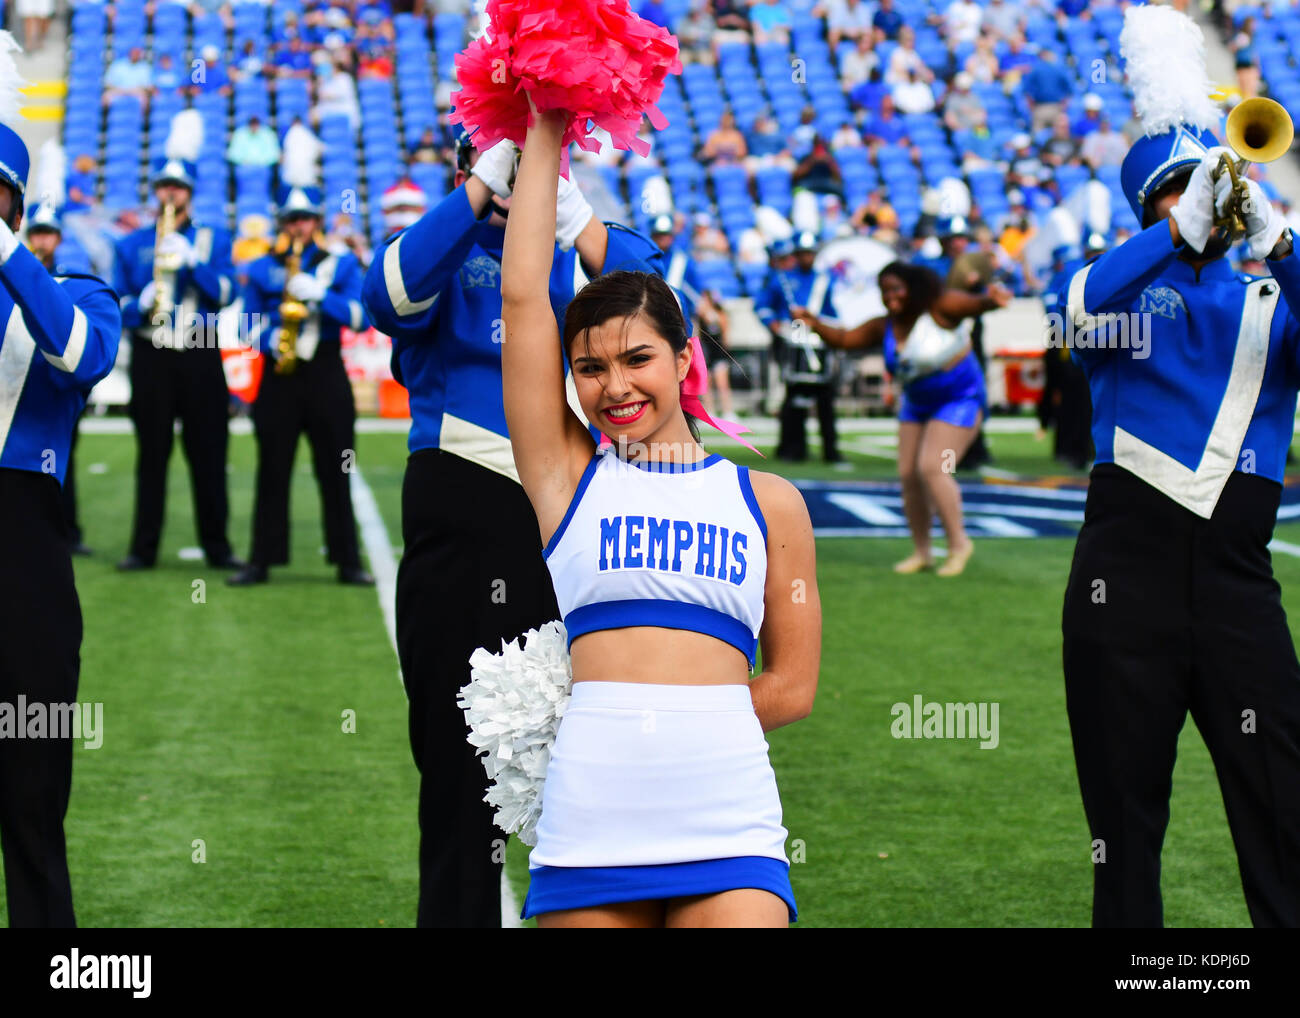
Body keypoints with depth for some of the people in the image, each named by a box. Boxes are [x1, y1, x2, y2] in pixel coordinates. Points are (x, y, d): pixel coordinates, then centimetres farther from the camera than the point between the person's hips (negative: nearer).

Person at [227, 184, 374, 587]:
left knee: (335, 473, 1)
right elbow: (249, 320, 10)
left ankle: (348, 561, 6)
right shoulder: (262, 268, 11)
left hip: (326, 375, -1)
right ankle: (261, 561, 5)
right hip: (278, 376, 1)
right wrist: (269, 338, -11)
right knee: (272, 472, 0)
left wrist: (318, 294, -16)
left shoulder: (342, 264, 7)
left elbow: (360, 317, -4)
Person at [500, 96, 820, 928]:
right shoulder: (567, 475, 13)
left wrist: (684, 728, 7)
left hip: (726, 819, -1)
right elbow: (523, 295, 10)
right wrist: (545, 138, 15)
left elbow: (794, 685, 12)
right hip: (588, 820, 1)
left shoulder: (769, 501, 12)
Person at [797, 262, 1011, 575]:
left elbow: (973, 304, -33)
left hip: (959, 400, -7)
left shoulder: (940, 308, -17)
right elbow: (844, 338, 6)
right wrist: (815, 324, -11)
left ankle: (958, 542, -4)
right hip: (916, 406, 7)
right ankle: (921, 551, 14)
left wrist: (990, 300, -57)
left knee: (931, 468, -19)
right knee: (909, 475, 1)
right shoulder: (885, 327, 1)